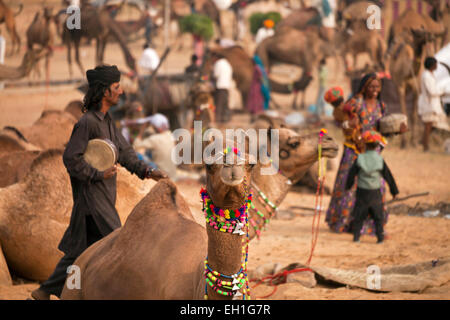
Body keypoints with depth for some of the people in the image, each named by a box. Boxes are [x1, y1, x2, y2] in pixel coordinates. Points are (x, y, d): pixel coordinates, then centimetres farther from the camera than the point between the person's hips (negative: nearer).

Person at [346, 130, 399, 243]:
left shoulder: (359, 159, -9)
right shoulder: (380, 160, -7)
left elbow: (352, 174, -1)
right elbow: (388, 176, 0)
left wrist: (348, 186, 15)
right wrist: (394, 190, 11)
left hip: (362, 192, 0)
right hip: (375, 193, 0)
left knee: (358, 216, 10)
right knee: (378, 217, 10)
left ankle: (356, 236, 6)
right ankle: (380, 237, 5)